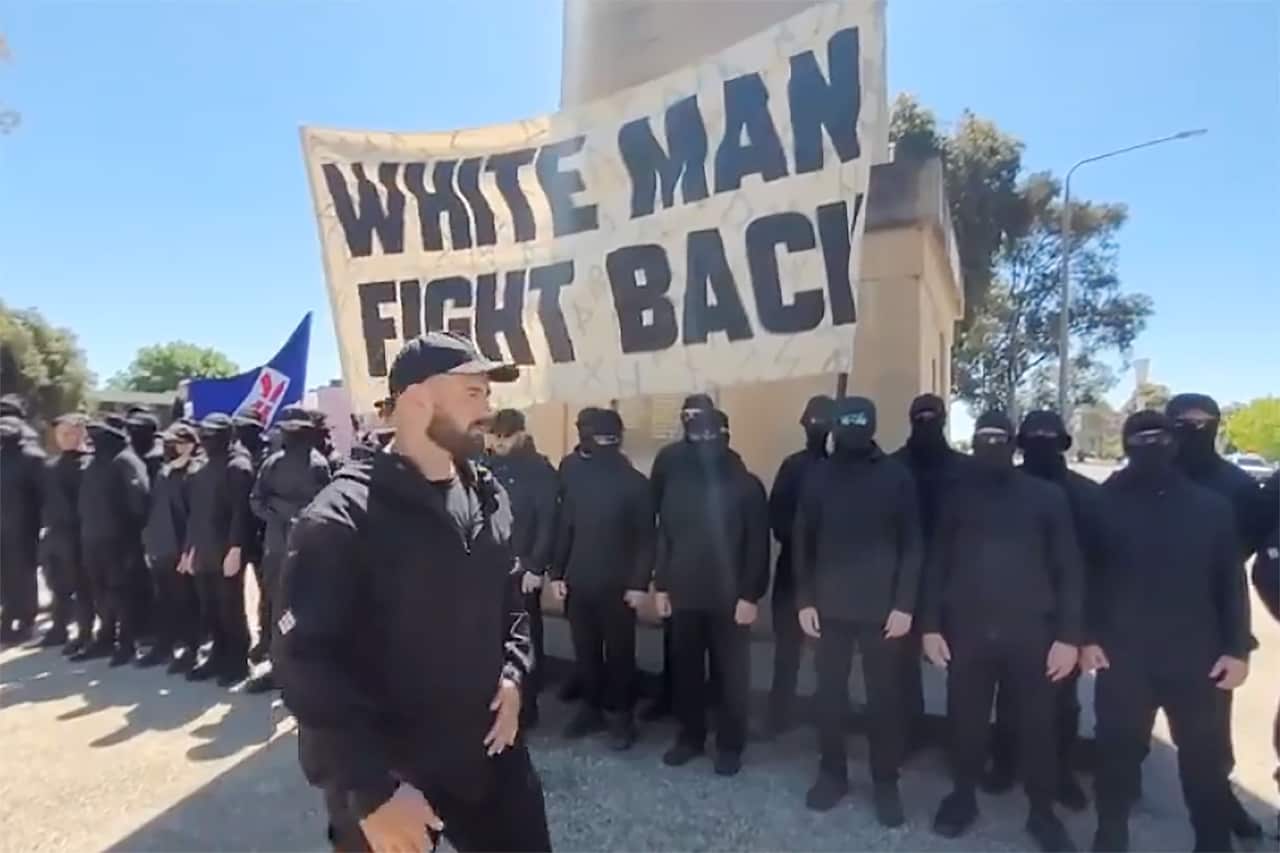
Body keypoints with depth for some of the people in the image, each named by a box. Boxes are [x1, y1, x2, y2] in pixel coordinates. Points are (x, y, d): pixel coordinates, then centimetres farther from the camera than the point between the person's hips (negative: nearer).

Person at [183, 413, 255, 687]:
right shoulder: (201, 469, 15)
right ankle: (219, 656, 26)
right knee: (209, 611, 13)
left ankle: (238, 662, 13)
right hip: (203, 553, 7)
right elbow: (196, 512, 18)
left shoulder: (238, 466, -9)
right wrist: (190, 548, 17)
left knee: (230, 610, 1)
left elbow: (241, 511, -16)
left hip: (227, 553, -7)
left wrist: (235, 549, -20)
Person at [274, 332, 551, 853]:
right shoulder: (341, 519, -18)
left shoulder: (489, 497, 1)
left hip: (488, 751, 6)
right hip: (384, 777, -5)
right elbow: (303, 663, -20)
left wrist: (512, 672, -2)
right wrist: (371, 787, -21)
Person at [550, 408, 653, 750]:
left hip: (618, 586, -3)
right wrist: (557, 574, 4)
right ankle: (591, 707, 29)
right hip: (579, 583, 4)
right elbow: (564, 530, 9)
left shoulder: (636, 483, -5)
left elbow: (646, 538, -7)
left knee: (619, 652, 7)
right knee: (585, 651, 12)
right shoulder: (578, 480, 6)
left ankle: (620, 715, 22)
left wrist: (639, 583, -12)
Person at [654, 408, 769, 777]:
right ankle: (690, 736, 30)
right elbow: (664, 536, 8)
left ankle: (730, 745, 25)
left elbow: (757, 545, -7)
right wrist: (661, 585, 5)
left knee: (730, 674, 8)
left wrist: (749, 595, -11)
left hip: (730, 599, -3)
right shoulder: (676, 482, 5)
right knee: (685, 672, 13)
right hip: (684, 595, 3)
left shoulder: (746, 485, -5)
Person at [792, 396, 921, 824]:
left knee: (884, 698, 9)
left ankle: (886, 782, 26)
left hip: (882, 608, -1)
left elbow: (911, 544, -3)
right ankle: (832, 772, 28)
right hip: (830, 607, 2)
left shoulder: (896, 475, -4)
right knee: (830, 694, 11)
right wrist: (805, 600, -1)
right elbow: (802, 542, 2)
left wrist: (904, 604, -7)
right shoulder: (819, 476, 0)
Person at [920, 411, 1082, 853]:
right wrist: (931, 625, 0)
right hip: (966, 628, 1)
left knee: (1037, 723, 8)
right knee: (966, 718, 11)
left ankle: (1042, 810, 29)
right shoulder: (957, 494, 4)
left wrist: (1068, 635, -5)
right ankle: (963, 797, 31)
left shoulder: (1047, 496, 1)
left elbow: (1069, 568, 1)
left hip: (1030, 630, -1)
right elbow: (937, 562, 5)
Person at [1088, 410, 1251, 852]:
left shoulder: (1210, 505, 1)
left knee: (1206, 757, 12)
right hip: (1123, 653, -1)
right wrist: (1089, 636, -3)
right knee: (1119, 749, 12)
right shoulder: (1106, 503, -2)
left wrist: (1237, 648, -1)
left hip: (1196, 656, 1)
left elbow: (1231, 580, 4)